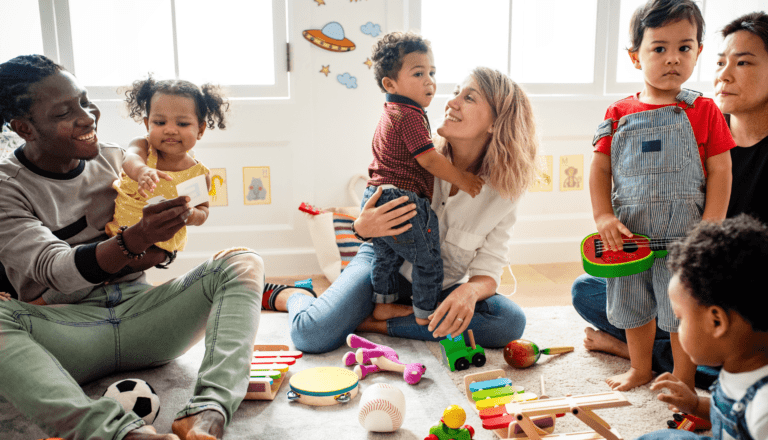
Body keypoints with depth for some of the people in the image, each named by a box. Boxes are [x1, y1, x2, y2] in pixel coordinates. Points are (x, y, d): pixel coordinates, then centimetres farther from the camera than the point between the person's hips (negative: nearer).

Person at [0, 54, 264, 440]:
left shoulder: (114, 158, 10)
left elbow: (162, 251, 13)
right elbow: (55, 271, -18)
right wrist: (133, 242, -36)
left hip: (138, 312, 4)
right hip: (67, 328, -3)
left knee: (242, 263, -17)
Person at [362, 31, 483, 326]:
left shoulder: (390, 114, 17)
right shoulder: (410, 115, -16)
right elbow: (429, 160, -19)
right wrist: (462, 179, -8)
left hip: (375, 198, 10)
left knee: (386, 256, 25)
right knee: (428, 262, 5)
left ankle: (382, 304, 37)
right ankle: (425, 316, 15)